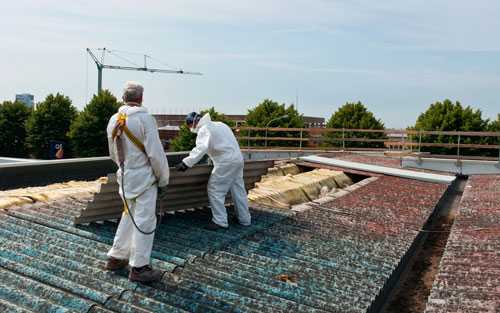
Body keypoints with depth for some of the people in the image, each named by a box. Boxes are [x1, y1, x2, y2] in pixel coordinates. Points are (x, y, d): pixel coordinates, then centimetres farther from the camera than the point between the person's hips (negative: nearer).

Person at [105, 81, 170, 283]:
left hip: (125, 177, 7)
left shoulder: (113, 120, 6)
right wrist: (163, 180, -6)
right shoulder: (144, 118, -16)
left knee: (129, 217, 21)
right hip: (144, 177, -7)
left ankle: (116, 257, 29)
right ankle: (138, 267, 7)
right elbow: (156, 153, -16)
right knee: (145, 221, 1)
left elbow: (113, 154, 15)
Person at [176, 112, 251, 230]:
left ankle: (220, 221, 2)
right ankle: (245, 219, 24)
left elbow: (200, 149, -25)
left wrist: (186, 163, -29)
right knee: (238, 189, 15)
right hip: (238, 159, 9)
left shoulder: (204, 129, -10)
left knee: (215, 190, 0)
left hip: (226, 163, -9)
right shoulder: (219, 124, 18)